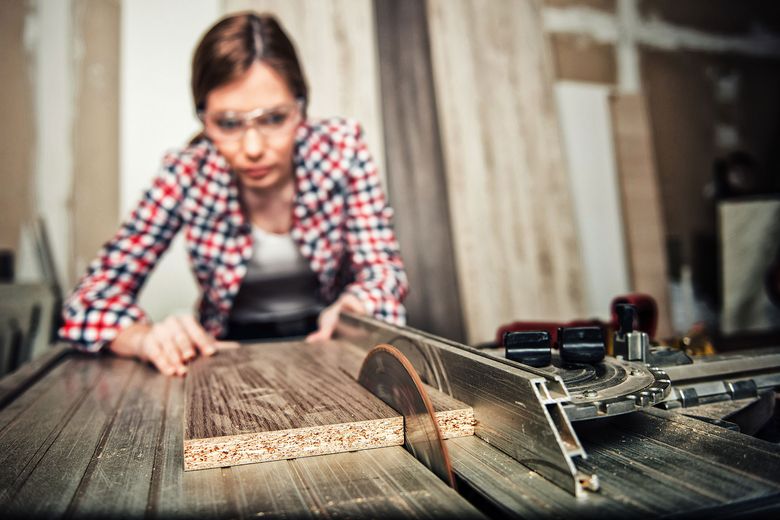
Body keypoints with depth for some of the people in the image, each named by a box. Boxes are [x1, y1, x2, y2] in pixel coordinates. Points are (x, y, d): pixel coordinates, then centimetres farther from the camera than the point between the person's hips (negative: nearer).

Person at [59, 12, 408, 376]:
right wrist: (147, 339, -33)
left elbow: (382, 267, -13)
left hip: (328, 342, 1)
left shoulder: (341, 149, -14)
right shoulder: (187, 174, -14)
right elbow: (96, 293, -11)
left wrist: (353, 308, -36)